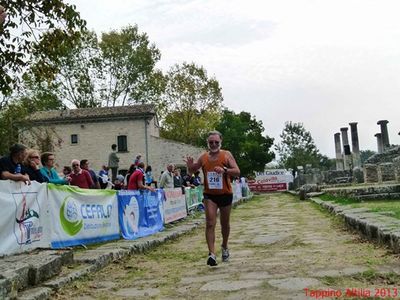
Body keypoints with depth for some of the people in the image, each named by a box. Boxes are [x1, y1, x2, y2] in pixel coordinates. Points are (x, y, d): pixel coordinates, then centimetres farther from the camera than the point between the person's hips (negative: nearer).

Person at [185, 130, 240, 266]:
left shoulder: (226, 155, -5)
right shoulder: (203, 157, 1)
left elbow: (237, 171, -13)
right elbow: (192, 171, 12)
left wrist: (224, 170, -31)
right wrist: (190, 167, -12)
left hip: (225, 194, 0)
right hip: (209, 195, 0)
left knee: (225, 223, 15)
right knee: (210, 223, -12)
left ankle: (224, 247, 39)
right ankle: (212, 254, -11)